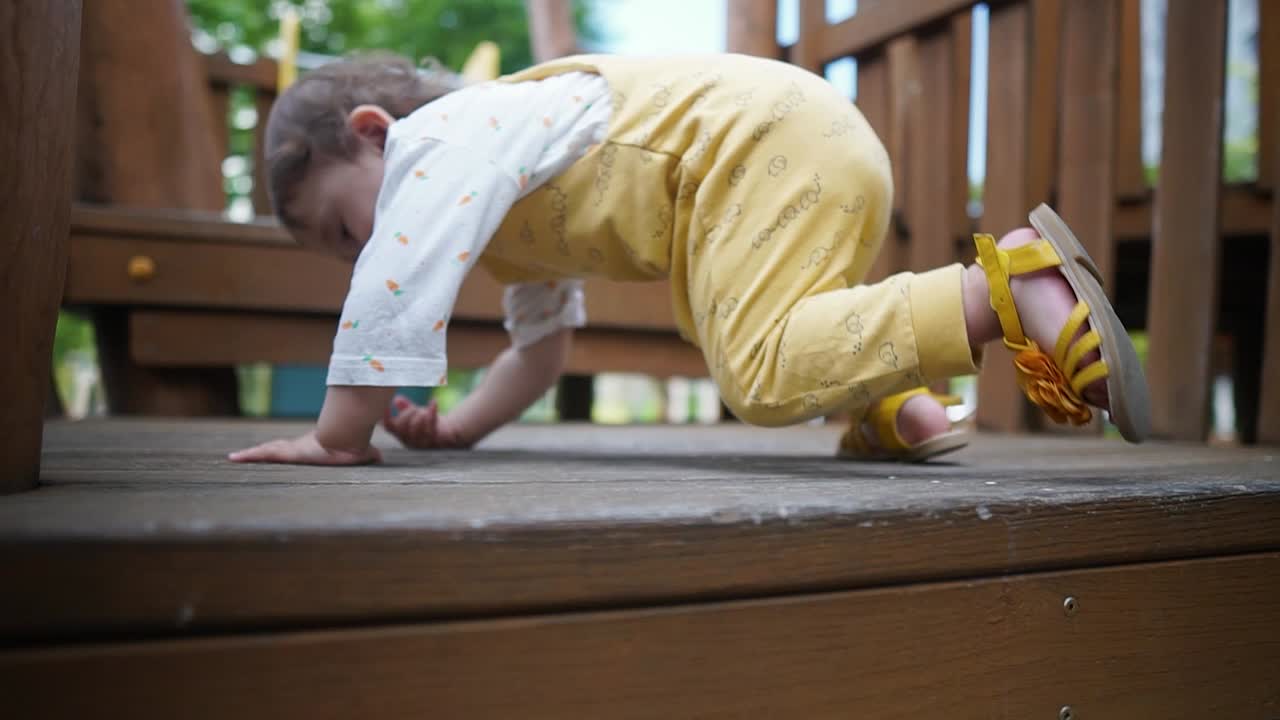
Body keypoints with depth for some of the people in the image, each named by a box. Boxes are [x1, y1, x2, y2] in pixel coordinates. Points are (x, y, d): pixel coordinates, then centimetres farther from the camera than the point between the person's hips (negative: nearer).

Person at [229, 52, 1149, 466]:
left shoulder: (439, 141, -5)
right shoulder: (515, 213, 25)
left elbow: (395, 292, -19)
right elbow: (543, 347, 29)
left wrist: (339, 437, -9)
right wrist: (458, 429, 18)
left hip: (767, 142, -10)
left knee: (767, 375, -27)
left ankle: (1011, 281, -23)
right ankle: (893, 409, 15)